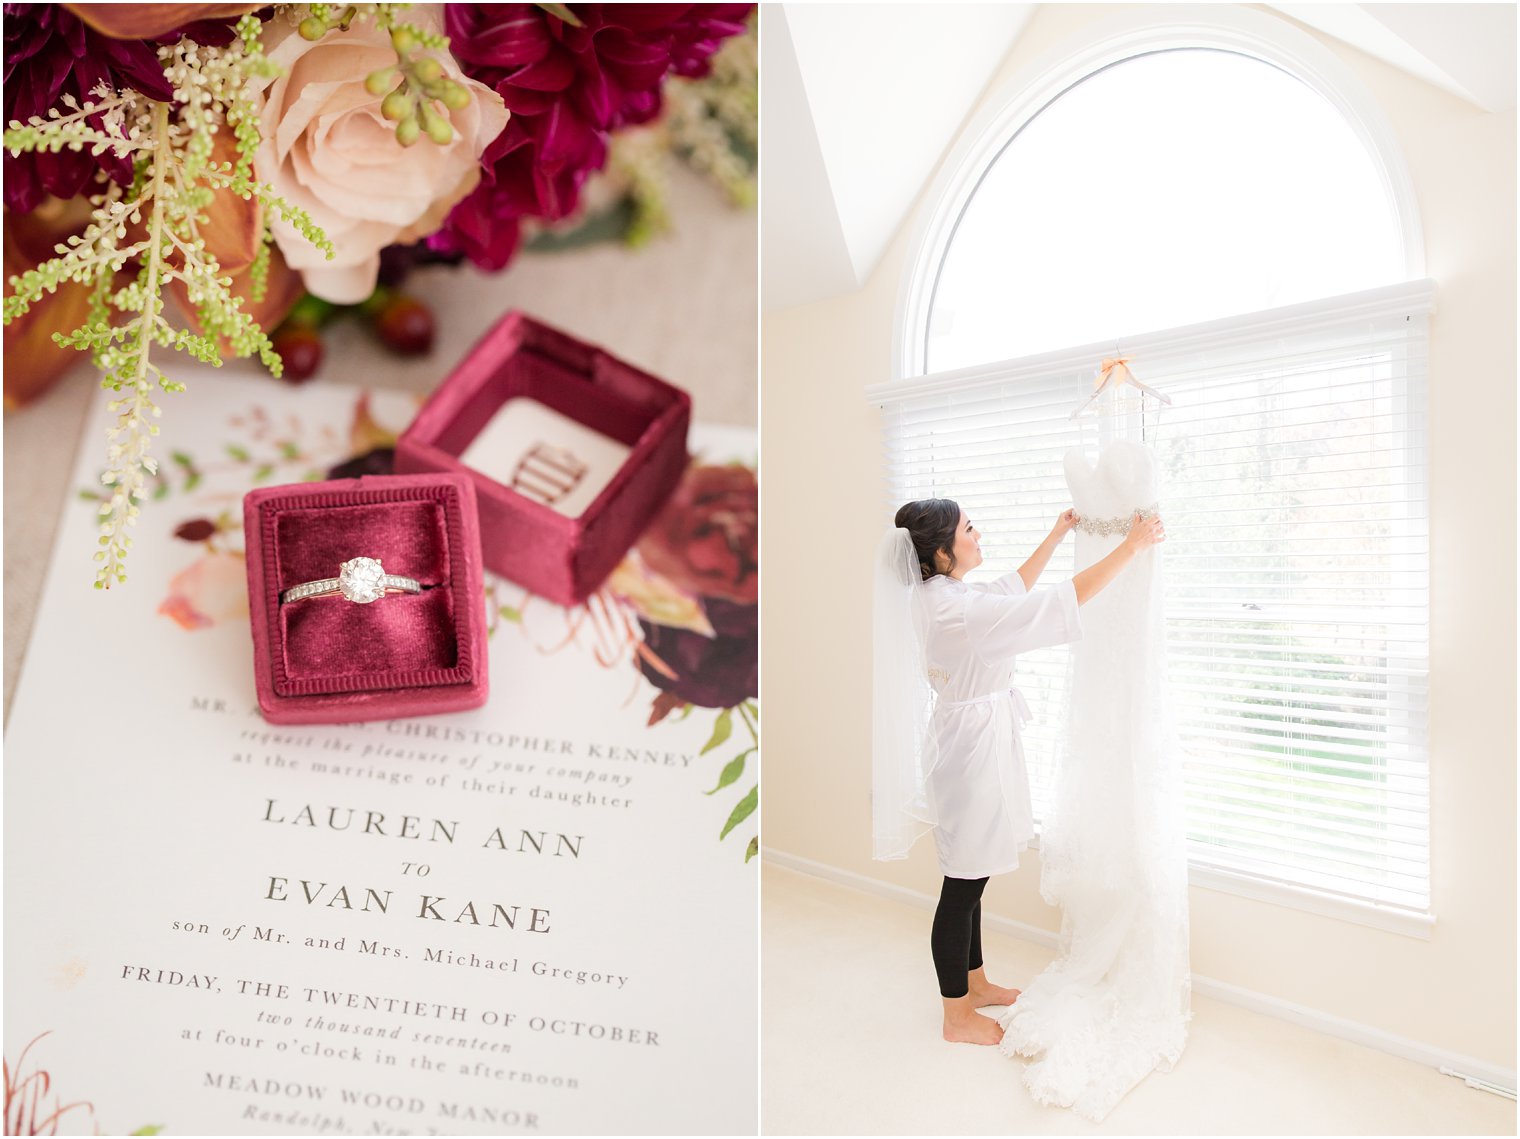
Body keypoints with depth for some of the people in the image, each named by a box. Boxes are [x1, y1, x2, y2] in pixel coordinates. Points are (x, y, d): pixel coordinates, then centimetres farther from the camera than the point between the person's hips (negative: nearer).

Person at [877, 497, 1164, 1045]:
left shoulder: (939, 595, 3)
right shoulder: (956, 609, -26)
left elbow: (1016, 588, 22)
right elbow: (1065, 600, -25)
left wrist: (1056, 535, 24)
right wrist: (1130, 547, -15)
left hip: (967, 741, 10)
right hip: (973, 747, -10)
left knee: (971, 878, 22)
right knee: (963, 886, 5)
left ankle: (975, 983, 40)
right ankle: (957, 1016, 23)